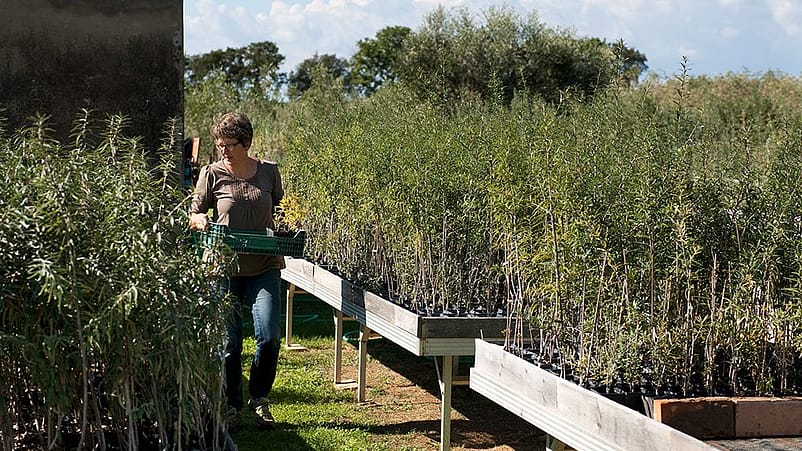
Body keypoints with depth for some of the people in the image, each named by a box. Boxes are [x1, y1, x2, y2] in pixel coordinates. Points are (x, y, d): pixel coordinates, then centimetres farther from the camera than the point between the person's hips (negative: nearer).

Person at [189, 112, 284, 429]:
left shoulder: (269, 172, 4)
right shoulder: (212, 174, -1)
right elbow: (193, 214, 8)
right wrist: (200, 220, -15)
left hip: (264, 267, 1)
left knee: (269, 336, -7)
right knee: (229, 341, 4)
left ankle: (259, 398, 15)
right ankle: (230, 405, 21)